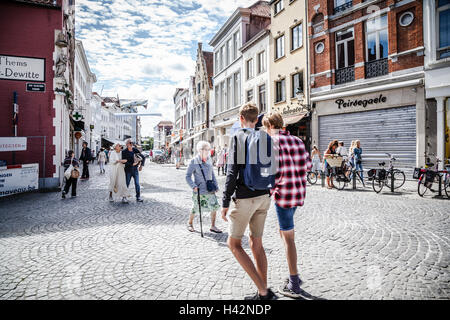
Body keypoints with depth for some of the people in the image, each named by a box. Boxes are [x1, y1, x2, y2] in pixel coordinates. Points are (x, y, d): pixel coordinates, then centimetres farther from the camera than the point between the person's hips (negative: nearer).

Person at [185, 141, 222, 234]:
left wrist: (215, 186, 11)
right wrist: (193, 186, -19)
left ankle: (213, 226, 16)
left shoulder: (209, 160, 5)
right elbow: (188, 176, -7)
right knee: (195, 208, 7)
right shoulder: (194, 161, -11)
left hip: (210, 189, 5)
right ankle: (190, 224, 33)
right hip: (199, 190, -5)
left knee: (214, 206, 0)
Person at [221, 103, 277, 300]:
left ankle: (263, 290, 4)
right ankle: (263, 293, 22)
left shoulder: (238, 137, -10)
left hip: (245, 198, -6)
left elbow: (232, 171, -16)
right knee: (256, 243, 16)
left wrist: (225, 203, -13)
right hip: (263, 197, 7)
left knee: (233, 243, 7)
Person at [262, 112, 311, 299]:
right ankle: (293, 275, 29)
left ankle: (294, 285, 15)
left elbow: (277, 171, -19)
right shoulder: (297, 141, 10)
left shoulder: (273, 142, -12)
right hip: (299, 192, 8)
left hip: (283, 193, -7)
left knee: (288, 238, 3)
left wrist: (269, 191, -5)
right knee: (283, 232, 21)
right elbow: (307, 166, 14)